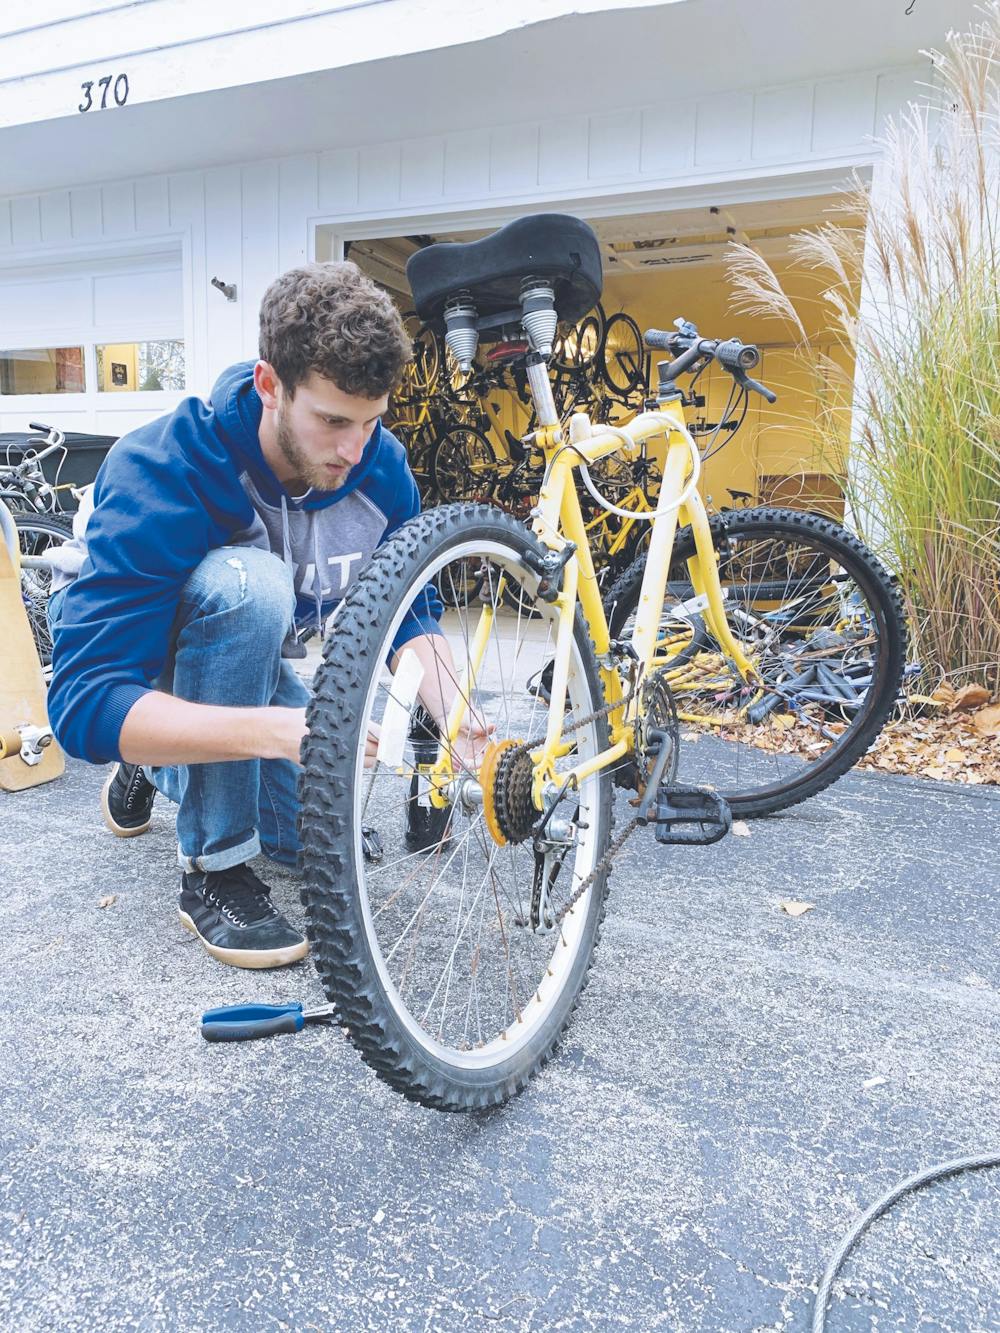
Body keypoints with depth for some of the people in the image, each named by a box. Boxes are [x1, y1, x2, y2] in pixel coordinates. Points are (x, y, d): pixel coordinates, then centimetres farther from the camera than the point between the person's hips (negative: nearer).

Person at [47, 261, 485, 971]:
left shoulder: (380, 466, -20)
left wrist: (461, 721, -35)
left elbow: (410, 616, -14)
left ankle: (161, 768, 21)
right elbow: (84, 704, -41)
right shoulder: (159, 472, -36)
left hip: (241, 655, 5)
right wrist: (278, 729, -55)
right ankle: (212, 869, -21)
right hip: (115, 641, -5)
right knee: (248, 583, -37)